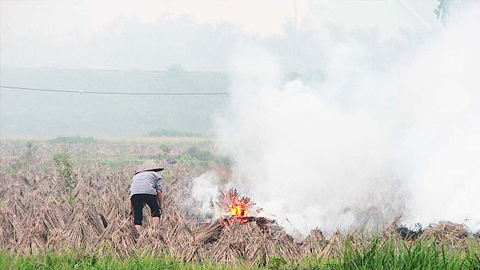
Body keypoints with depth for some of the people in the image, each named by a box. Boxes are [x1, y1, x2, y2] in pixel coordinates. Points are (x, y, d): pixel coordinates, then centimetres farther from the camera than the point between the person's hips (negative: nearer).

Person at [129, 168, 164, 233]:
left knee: (137, 218, 10)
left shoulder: (135, 176, 40)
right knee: (156, 213, 17)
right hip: (149, 192, -3)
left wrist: (131, 209, 32)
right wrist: (161, 205, 20)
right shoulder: (157, 176, 30)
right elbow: (159, 192, 13)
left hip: (134, 193, 3)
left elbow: (130, 196, 31)